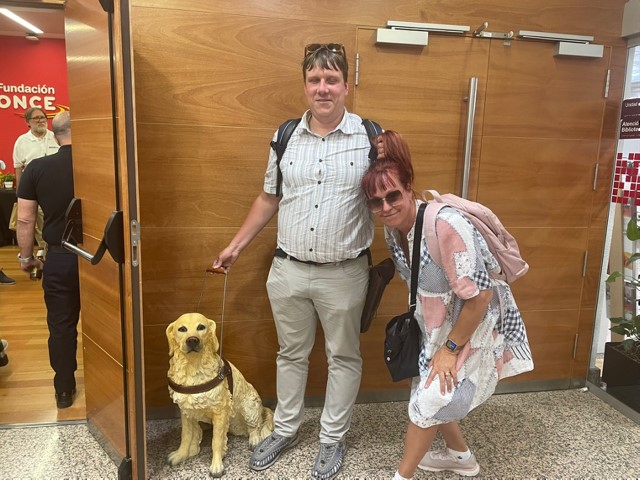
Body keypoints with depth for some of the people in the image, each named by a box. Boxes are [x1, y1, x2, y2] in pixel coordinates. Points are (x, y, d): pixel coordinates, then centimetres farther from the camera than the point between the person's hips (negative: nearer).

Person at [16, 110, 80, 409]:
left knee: (61, 325, 14)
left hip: (59, 257, 1)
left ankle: (64, 390, 27)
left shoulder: (37, 168, -5)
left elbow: (24, 220, -2)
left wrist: (26, 256, 11)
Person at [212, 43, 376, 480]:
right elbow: (269, 199, 11)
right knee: (291, 353, 18)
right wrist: (237, 246, 12)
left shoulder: (371, 137, -7)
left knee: (343, 357, 13)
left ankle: (333, 439, 35)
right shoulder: (285, 137, 1)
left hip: (344, 274, -2)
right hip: (288, 269, 3)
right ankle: (286, 430, 40)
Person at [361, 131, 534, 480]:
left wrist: (450, 348, -22)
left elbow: (480, 295, -28)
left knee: (430, 399, -3)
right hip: (439, 321, 8)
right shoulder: (392, 228, -9)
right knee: (429, 390, 19)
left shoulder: (445, 225, -33)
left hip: (476, 322, -8)